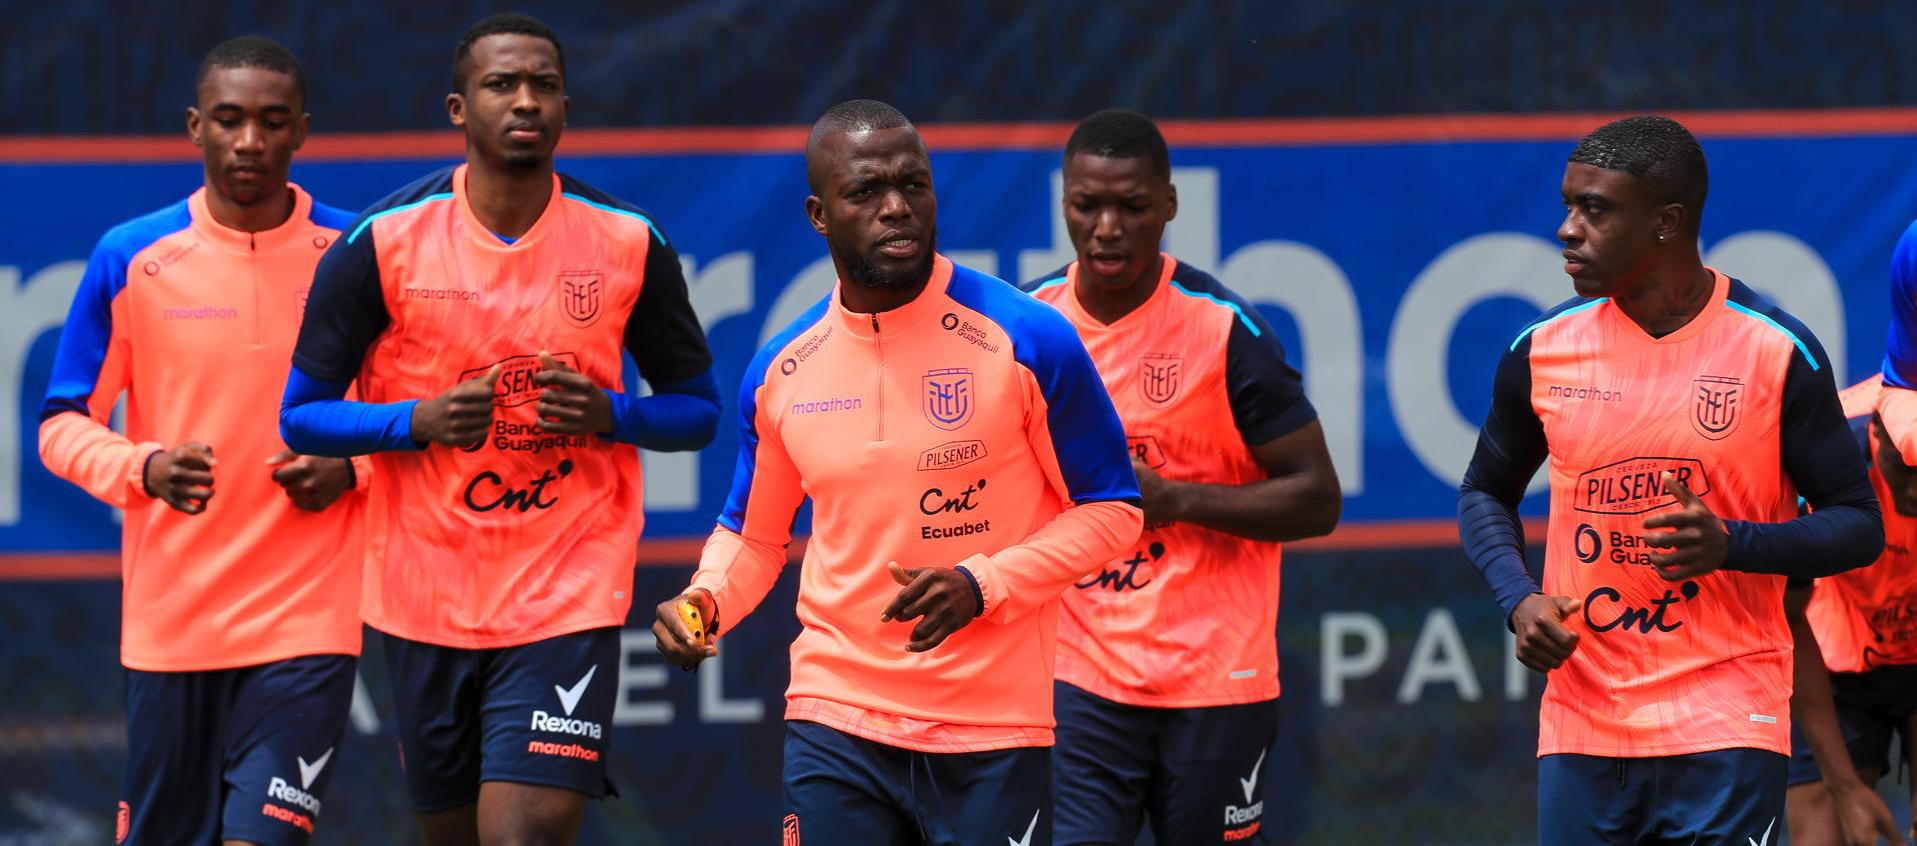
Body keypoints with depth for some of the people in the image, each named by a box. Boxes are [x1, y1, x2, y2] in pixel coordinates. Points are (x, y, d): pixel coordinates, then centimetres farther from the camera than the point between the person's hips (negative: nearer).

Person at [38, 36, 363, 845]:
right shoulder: (130, 259, 1)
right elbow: (62, 426, 5)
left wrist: (349, 471, -11)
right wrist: (142, 469, -15)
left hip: (307, 619, -2)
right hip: (167, 619, 2)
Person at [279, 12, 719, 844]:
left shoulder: (629, 244, -1)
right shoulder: (381, 243, -4)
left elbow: (697, 407, 9)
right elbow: (302, 414, 1)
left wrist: (610, 414, -13)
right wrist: (419, 422, -17)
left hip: (568, 603, -2)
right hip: (425, 602, 2)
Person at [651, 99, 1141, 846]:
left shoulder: (1027, 338, -8)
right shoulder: (780, 370, 3)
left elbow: (1110, 510, -2)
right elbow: (753, 532, 18)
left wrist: (982, 584, -16)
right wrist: (703, 602, -3)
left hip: (994, 729, -2)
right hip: (835, 721, 2)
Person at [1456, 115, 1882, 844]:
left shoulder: (1777, 351, -5)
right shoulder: (1542, 348, 4)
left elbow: (1858, 525, 0)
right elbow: (1486, 493, 19)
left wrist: (1731, 544, -19)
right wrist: (1518, 598, -2)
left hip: (1726, 727, -3)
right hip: (1581, 724, 3)